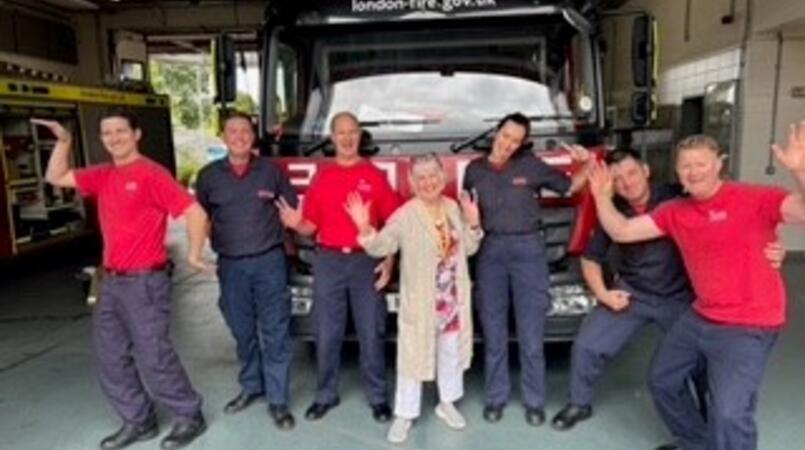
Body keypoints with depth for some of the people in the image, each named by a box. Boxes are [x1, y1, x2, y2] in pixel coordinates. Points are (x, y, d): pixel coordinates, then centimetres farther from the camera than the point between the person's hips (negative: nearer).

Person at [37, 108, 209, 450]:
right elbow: (56, 178, 20)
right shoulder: (103, 176, 11)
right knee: (110, 357, 13)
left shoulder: (151, 174, -14)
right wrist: (63, 141, 8)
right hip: (111, 282, 8)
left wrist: (193, 254, -11)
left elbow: (195, 212, -18)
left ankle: (189, 417, 15)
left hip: (144, 281, -8)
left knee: (153, 357, -3)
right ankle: (138, 421, 27)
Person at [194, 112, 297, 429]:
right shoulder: (209, 175, 3)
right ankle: (251, 387, 32)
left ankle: (277, 400, 9)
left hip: (269, 261, -1)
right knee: (243, 332, 13)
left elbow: (293, 207, 11)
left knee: (275, 332, 0)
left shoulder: (271, 171, 1)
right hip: (231, 264, 2)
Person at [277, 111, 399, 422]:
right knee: (326, 332, 8)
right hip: (328, 260, 2)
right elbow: (311, 225, 6)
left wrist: (389, 261, -9)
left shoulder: (375, 176, 2)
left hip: (366, 260, -1)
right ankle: (326, 394, 24)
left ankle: (377, 397, 19)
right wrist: (296, 223, -16)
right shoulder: (321, 178, 7)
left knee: (371, 332, 5)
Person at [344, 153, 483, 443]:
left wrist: (473, 224, -5)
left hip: (453, 297, 5)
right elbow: (381, 247, -17)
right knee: (414, 354, 3)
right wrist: (365, 229, -34)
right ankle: (404, 414, 19)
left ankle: (447, 403, 39)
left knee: (451, 351, 18)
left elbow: (468, 249, 9)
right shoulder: (406, 215, -14)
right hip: (420, 299, -5)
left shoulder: (453, 208, 3)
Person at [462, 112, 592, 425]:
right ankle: (496, 397, 22)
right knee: (494, 331, 9)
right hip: (490, 250, 2)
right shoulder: (474, 170, 8)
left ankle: (534, 401, 17)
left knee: (531, 332, 2)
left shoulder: (531, 166, 2)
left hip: (528, 248, -2)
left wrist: (586, 165, -7)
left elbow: (570, 187, 9)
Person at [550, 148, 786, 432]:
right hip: (631, 295, 2)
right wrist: (602, 293, -9)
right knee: (586, 346, -2)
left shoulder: (677, 198, -16)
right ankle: (579, 404, 23)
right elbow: (591, 258, 5)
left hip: (681, 297, -1)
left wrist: (771, 247, -34)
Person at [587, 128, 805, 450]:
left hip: (747, 328, -7)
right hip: (699, 318, 8)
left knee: (729, 414, -17)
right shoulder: (675, 212, 3)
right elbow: (622, 232, 3)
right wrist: (602, 197, -10)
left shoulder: (752, 199, -16)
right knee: (661, 381, 22)